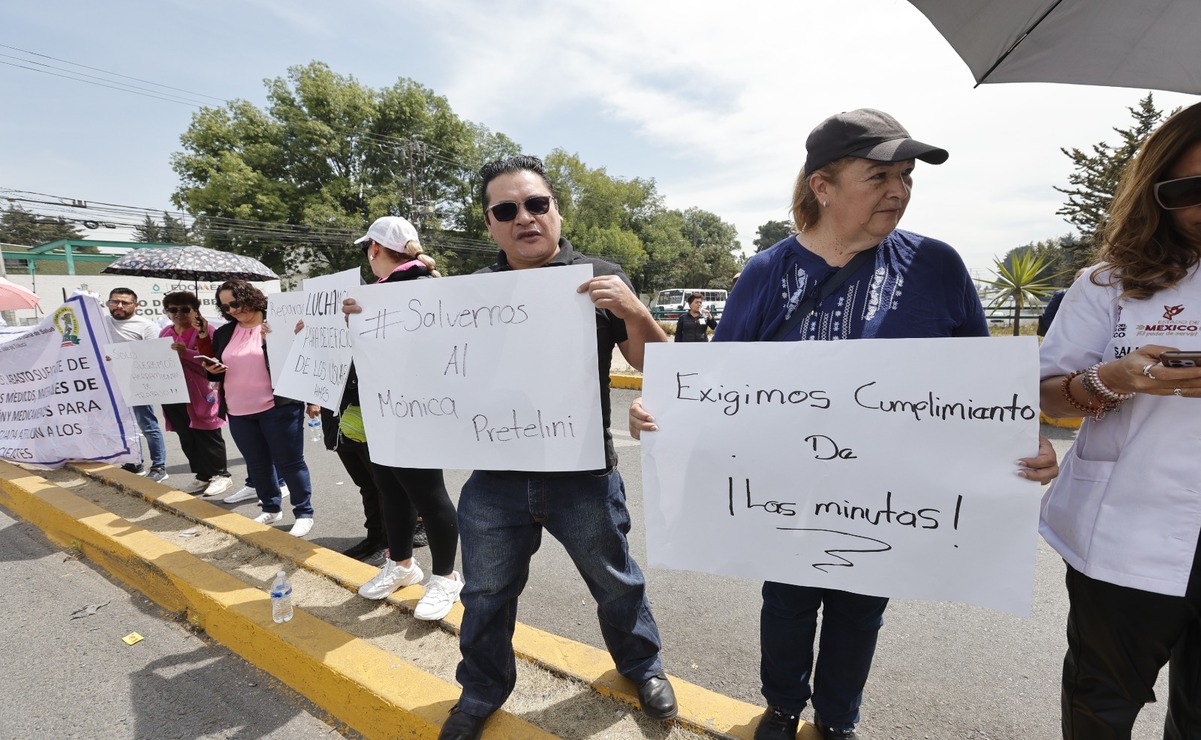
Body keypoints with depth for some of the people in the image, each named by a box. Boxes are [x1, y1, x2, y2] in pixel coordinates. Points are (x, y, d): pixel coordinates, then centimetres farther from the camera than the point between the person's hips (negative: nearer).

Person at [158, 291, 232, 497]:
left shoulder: (204, 330, -7)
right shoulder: (165, 333, 14)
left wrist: (187, 352, -28)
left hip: (199, 394, -7)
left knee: (207, 437, 1)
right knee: (187, 439, 11)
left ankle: (221, 475, 12)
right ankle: (202, 476, 21)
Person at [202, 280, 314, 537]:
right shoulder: (224, 333, 12)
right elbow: (218, 371, 22)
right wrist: (212, 370, -1)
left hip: (278, 408, -6)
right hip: (239, 413, 6)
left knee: (289, 463, 1)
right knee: (257, 465, 17)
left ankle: (304, 513, 14)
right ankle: (271, 509, 34)